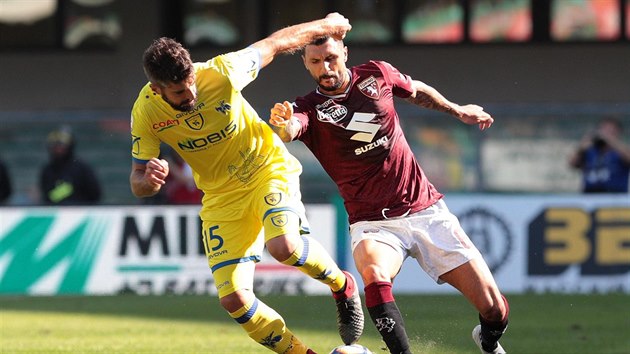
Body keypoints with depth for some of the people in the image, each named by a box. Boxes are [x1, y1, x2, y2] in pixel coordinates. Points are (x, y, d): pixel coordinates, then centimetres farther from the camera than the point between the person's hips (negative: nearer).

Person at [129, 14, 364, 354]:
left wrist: (325, 26, 10)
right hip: (220, 196, 3)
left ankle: (341, 285, 0)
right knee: (233, 298, -12)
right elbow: (137, 183, -10)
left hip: (269, 169, -2)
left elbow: (274, 44, -6)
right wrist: (148, 179, -36)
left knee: (283, 245, -32)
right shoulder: (145, 113, -18)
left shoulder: (221, 73, -25)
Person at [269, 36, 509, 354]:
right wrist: (281, 122, -53)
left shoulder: (376, 75, 2)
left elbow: (416, 91, 24)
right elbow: (289, 130, -31)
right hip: (373, 223, -2)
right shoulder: (309, 108, -6)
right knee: (375, 275, -39)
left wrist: (457, 111, 34)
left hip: (426, 210, 2)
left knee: (494, 310, -3)